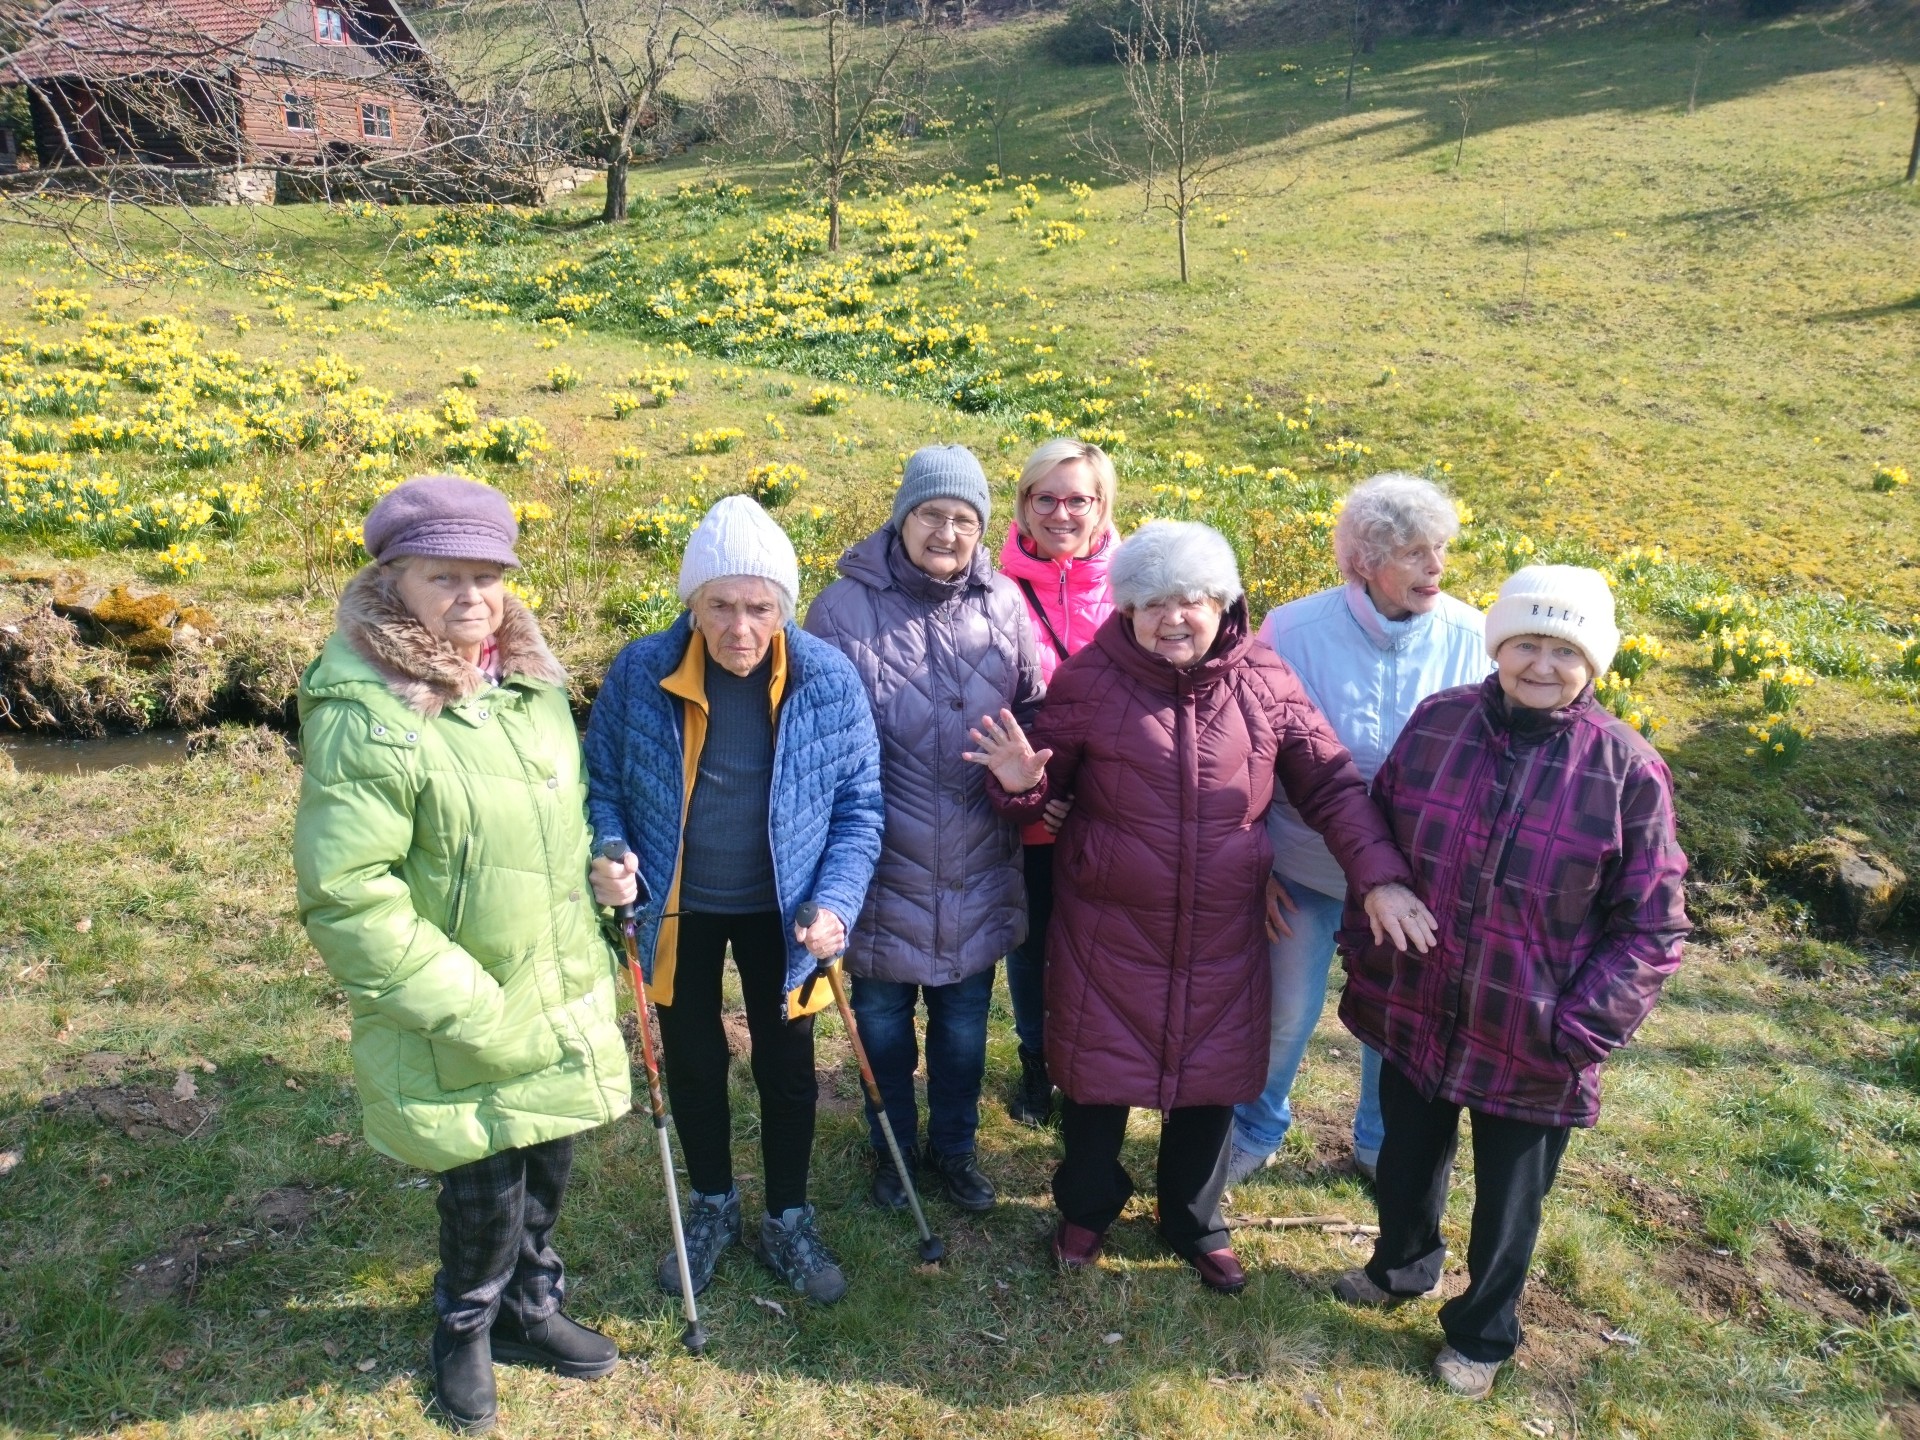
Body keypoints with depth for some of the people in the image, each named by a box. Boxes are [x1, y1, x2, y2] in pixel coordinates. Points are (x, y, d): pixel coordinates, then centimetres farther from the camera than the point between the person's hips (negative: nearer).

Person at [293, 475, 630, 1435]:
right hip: (459, 1027, -6)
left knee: (548, 1162, 20)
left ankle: (530, 1308, 47)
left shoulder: (532, 684, 3)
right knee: (485, 1183, 9)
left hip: (564, 998, 6)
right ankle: (465, 1331, 40)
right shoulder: (362, 716, -20)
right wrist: (467, 1010, -21)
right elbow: (345, 896, -23)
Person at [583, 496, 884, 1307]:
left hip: (780, 913, 0)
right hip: (677, 911, 1)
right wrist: (609, 853, -23)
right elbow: (601, 781, -4)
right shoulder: (641, 672, -17)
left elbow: (859, 803, -10)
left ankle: (788, 1224, 39)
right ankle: (712, 1207, 45)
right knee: (693, 1064, 19)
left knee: (787, 1071, 15)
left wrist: (835, 902, -22)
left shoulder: (828, 680, -18)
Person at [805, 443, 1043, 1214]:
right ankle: (893, 1149, 40)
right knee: (883, 1017, 17)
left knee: (965, 1020, 18)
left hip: (977, 868, 2)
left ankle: (952, 1149, 41)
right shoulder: (844, 607, -10)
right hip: (884, 868, -2)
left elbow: (1032, 712, 9)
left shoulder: (1002, 605, -2)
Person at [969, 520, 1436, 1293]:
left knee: (1212, 1080, 16)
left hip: (1222, 935, 2)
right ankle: (1086, 1209, 43)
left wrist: (1379, 876, -13)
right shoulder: (1090, 680, -10)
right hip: (1109, 931, -1)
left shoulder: (1264, 681, -6)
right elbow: (1052, 786, -1)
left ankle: (1194, 1223, 43)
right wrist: (1023, 783, -25)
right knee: (1096, 1072, 14)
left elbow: (1331, 785, -2)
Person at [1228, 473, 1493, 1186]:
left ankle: (1382, 1141, 47)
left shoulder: (1468, 635, -13)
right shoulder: (1294, 631, -18)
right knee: (1285, 1012, 14)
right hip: (1306, 870, -1)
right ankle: (1256, 1130, 43)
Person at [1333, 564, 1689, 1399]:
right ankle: (1401, 1265, 55)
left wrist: (1583, 1028, -15)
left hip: (1530, 1042, -2)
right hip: (1417, 1011, 3)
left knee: (1508, 1200, 18)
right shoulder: (1436, 723, -8)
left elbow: (1649, 927, -9)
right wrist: (1364, 952, 1)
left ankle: (1482, 1333, 44)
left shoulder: (1628, 771, -15)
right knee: (1405, 1158, 25)